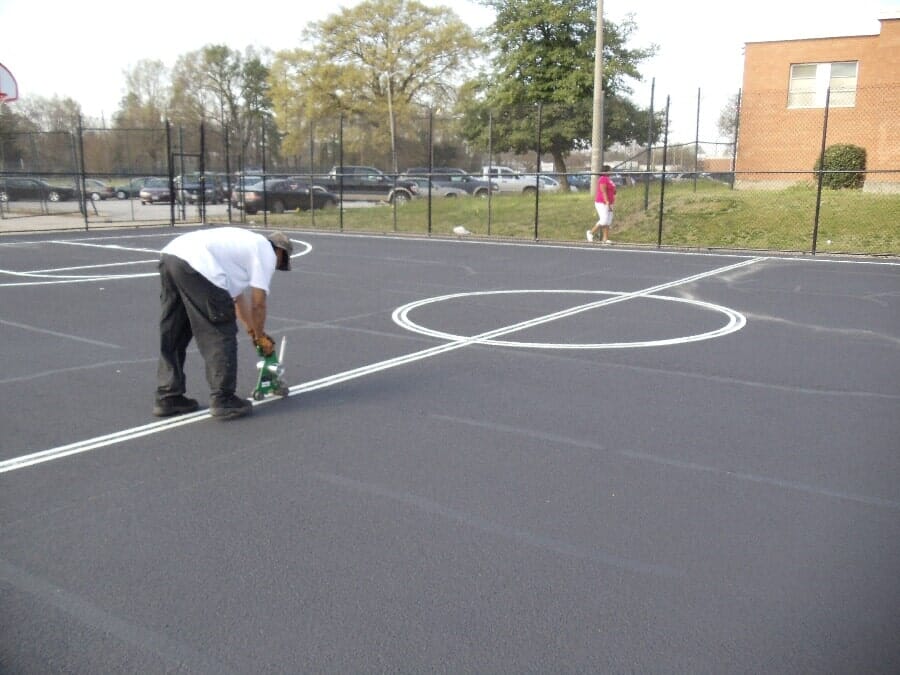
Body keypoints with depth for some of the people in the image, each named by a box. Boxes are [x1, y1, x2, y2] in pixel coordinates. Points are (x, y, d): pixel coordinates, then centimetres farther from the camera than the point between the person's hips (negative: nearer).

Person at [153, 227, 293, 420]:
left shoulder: (247, 245, 34)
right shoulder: (267, 253, 10)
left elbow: (238, 295, 41)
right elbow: (258, 304, 7)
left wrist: (252, 330, 47)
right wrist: (260, 337, 22)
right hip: (197, 266, -10)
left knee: (172, 337, 18)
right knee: (220, 337, 2)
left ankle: (168, 398, 25)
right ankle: (223, 401, 8)